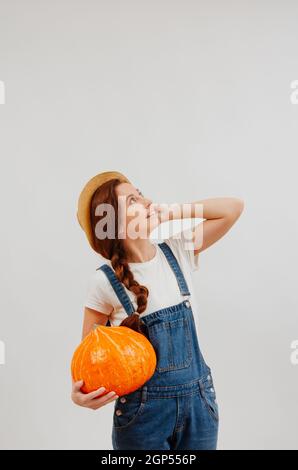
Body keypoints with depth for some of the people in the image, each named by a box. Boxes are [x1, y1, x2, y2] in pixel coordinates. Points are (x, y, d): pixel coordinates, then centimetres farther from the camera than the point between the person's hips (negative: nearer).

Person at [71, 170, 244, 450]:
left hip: (198, 398, 3)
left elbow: (234, 207, -3)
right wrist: (78, 393, -23)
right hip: (143, 408, -3)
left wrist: (171, 212, -9)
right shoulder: (105, 282, -13)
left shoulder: (178, 252, -4)